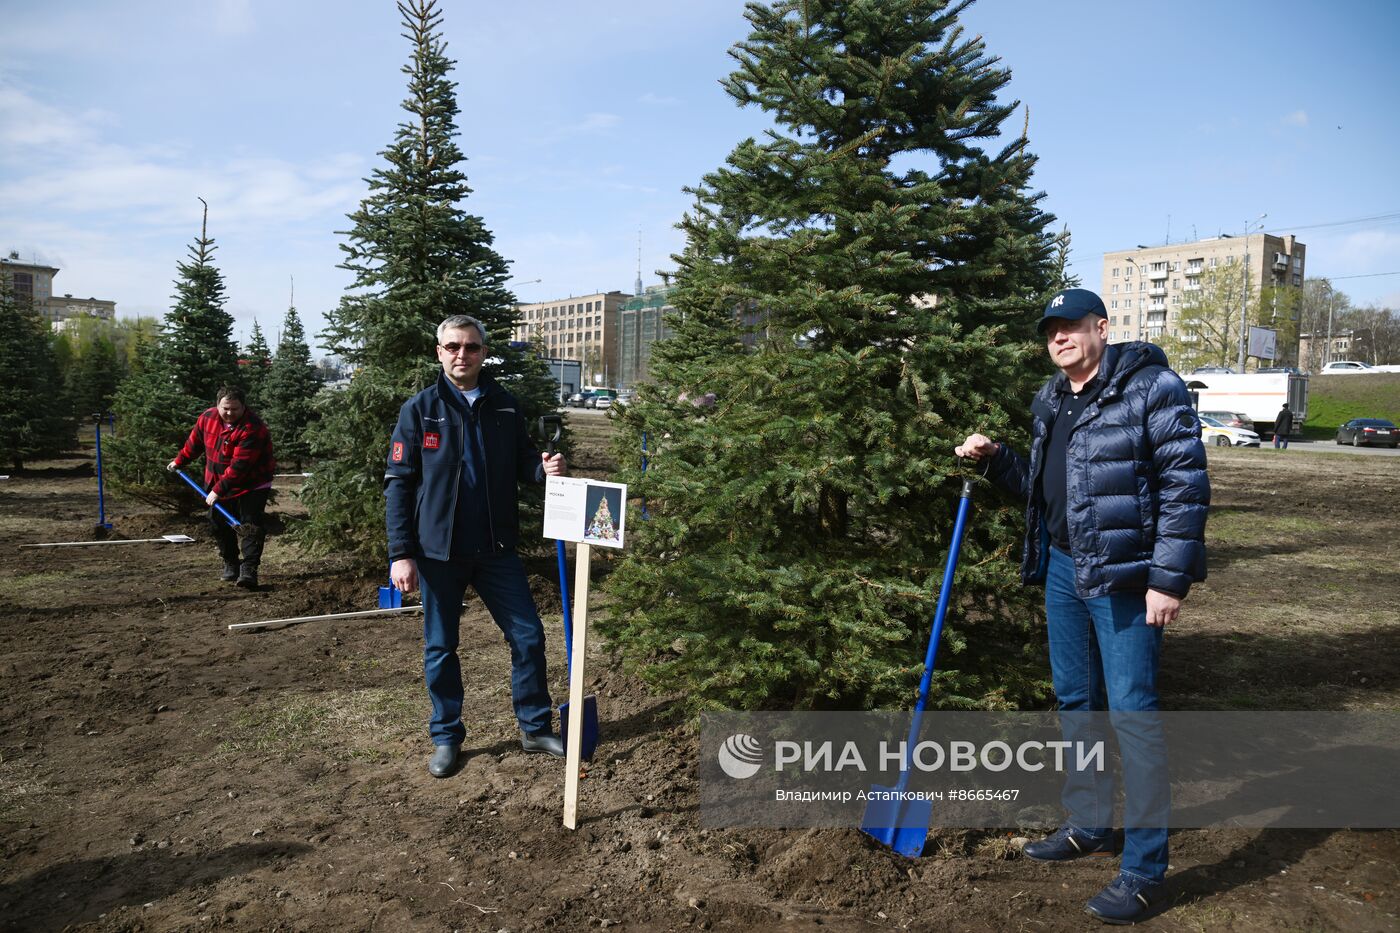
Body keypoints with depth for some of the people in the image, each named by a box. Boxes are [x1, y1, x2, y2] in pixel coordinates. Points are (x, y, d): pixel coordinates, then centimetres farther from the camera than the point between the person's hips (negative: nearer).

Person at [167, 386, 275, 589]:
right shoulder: (207, 418, -7)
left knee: (252, 525, -15)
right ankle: (231, 565, 26)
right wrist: (179, 461, 23)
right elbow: (194, 442, 13)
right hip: (217, 484, 7)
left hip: (252, 486, -7)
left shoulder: (252, 429, -30)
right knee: (218, 524, 13)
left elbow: (239, 466, -33)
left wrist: (218, 490, -32)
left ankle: (249, 570, -17)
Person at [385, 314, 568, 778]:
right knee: (440, 648, 9)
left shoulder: (504, 406, 4)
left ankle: (535, 727, 23)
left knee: (528, 635, 5)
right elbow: (398, 483, -5)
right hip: (439, 551, -2)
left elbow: (521, 462, 12)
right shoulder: (419, 409, -4)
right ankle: (446, 737, 27)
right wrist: (401, 553, -11)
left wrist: (543, 468, -13)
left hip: (496, 549, 2)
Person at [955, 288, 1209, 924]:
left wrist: (1168, 579, -18)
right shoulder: (1050, 404, 12)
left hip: (1126, 576, -7)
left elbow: (1185, 484, -14)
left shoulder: (1151, 386, -10)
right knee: (1075, 703, 16)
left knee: (1131, 713, -3)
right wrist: (996, 460, 4)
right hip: (1062, 569, 8)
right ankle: (1089, 826, 33)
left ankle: (1144, 868, 10)